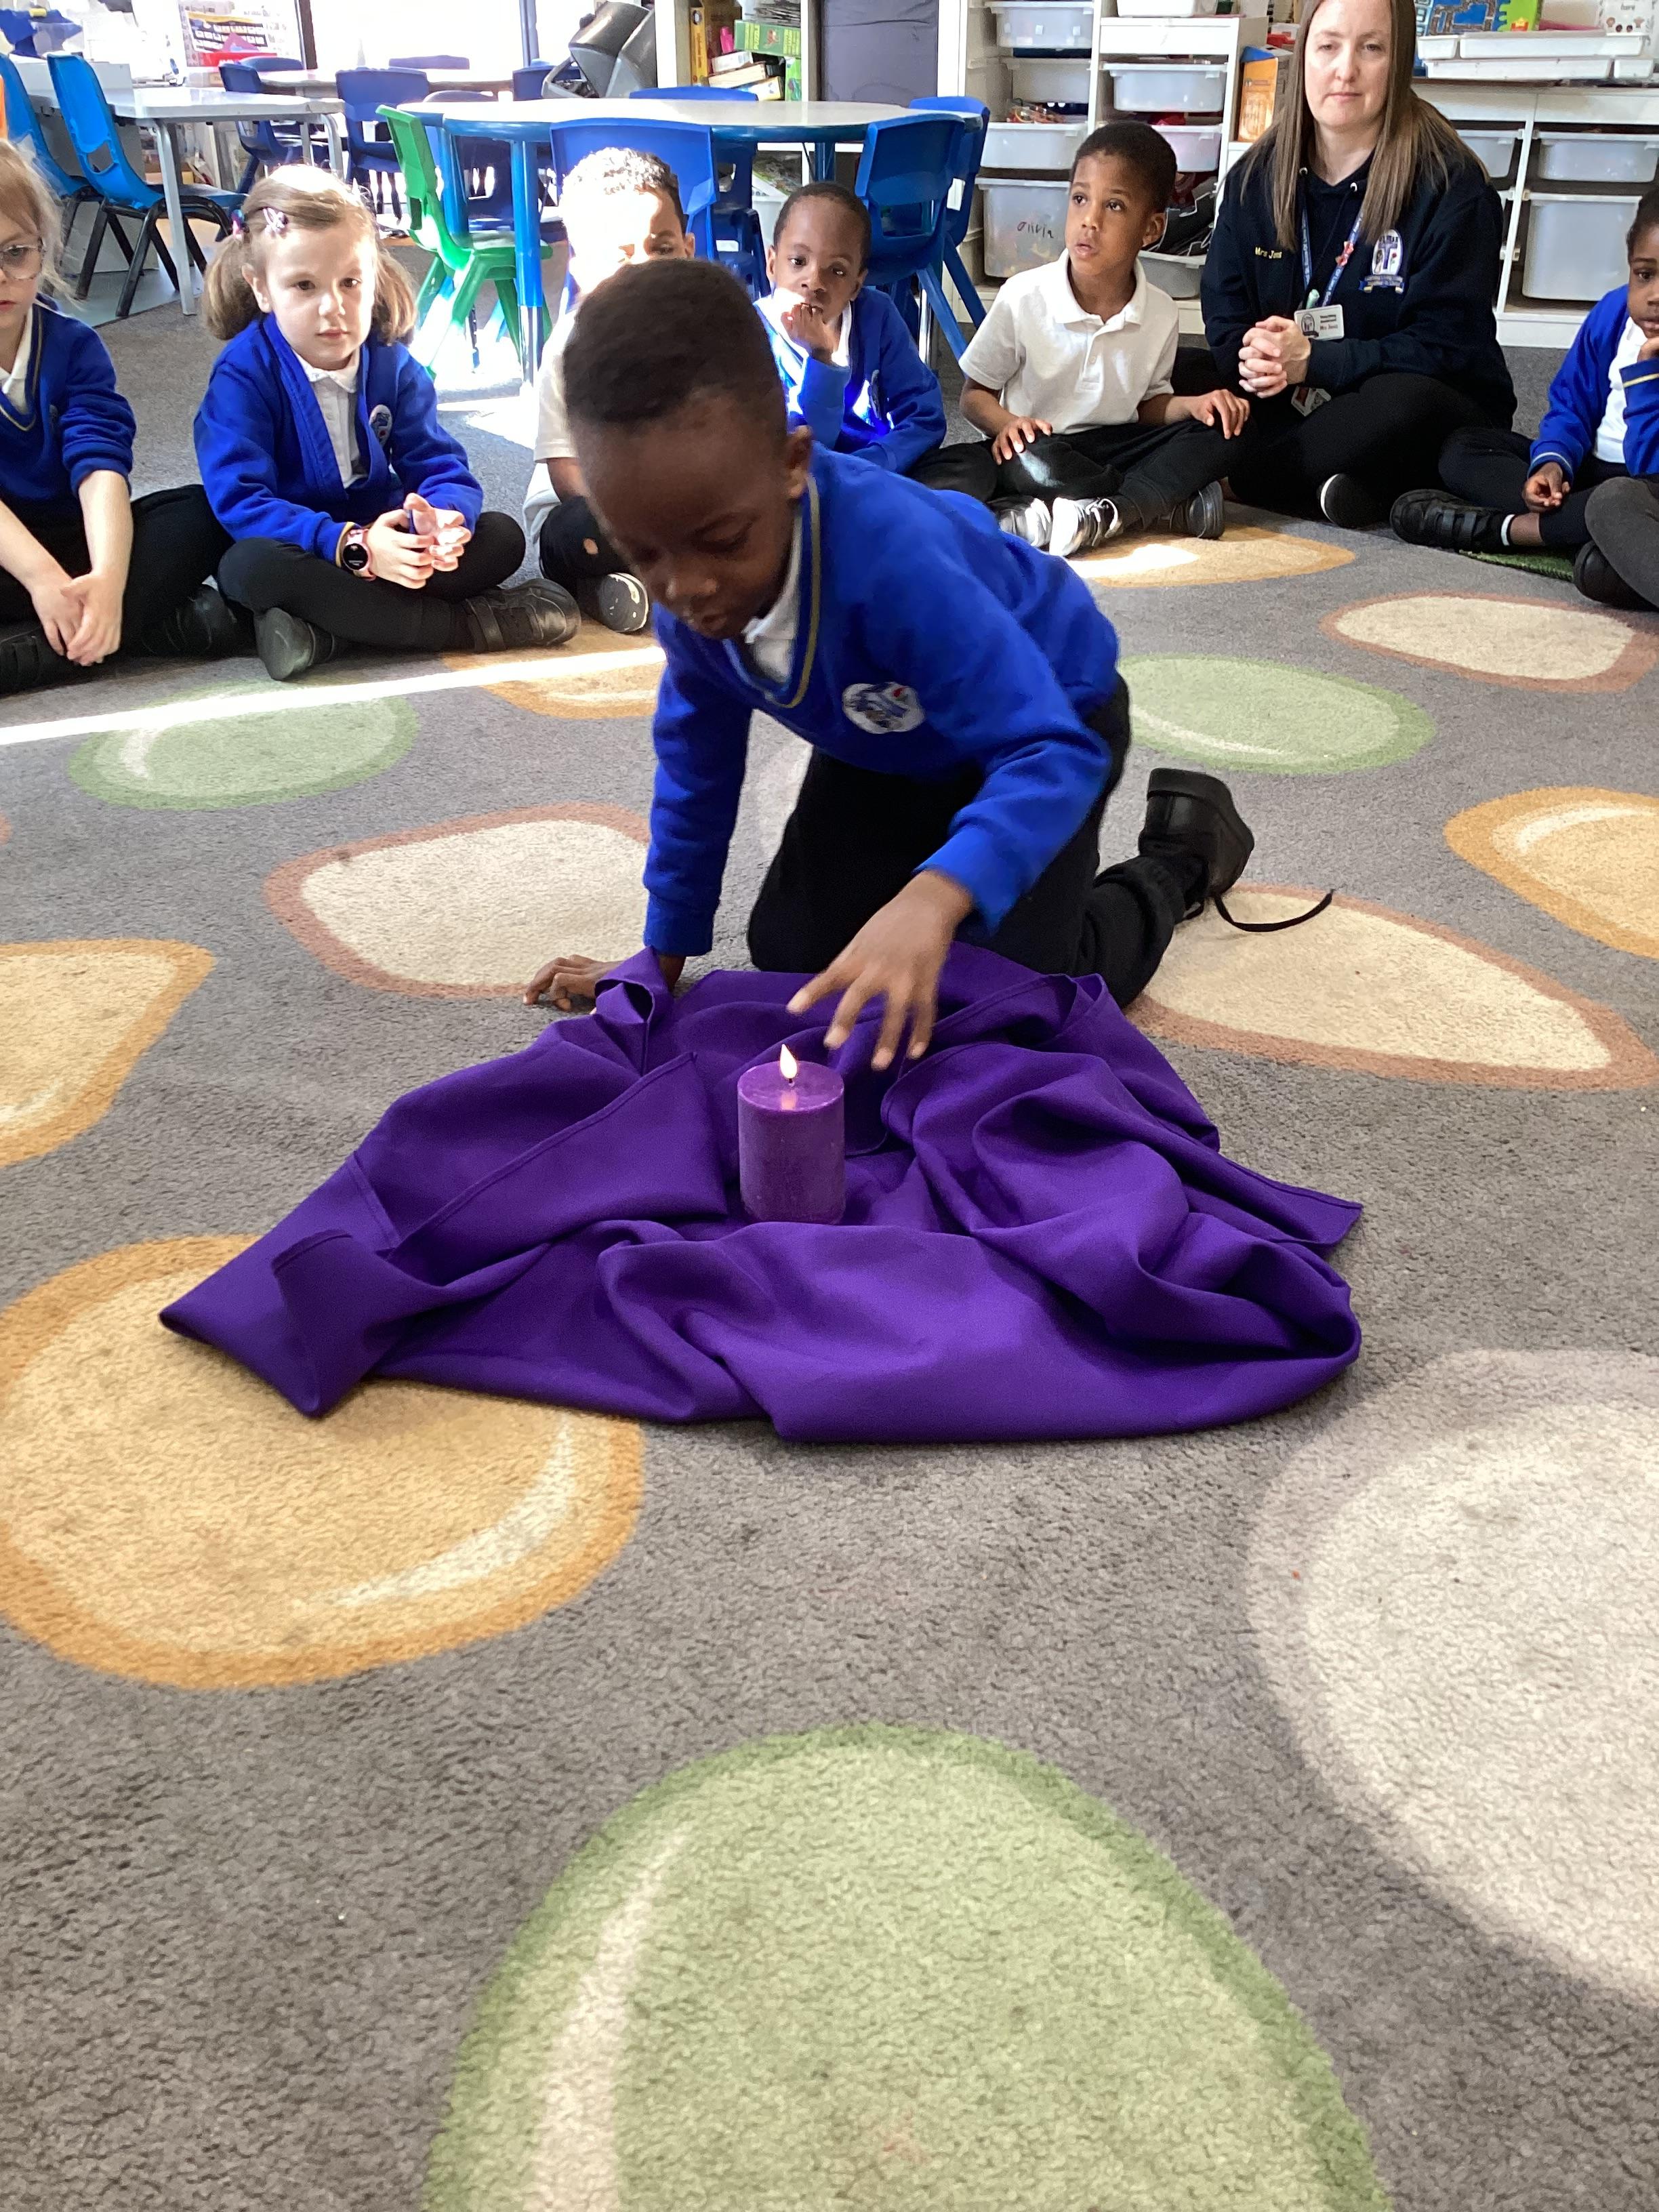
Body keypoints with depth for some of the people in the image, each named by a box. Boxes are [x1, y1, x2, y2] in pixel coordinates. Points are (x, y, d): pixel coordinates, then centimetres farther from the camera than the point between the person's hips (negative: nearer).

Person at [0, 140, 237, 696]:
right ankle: (161, 619, -28)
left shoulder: (73, 346, 0)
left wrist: (107, 576, -34)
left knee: (202, 511, -18)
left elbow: (100, 466, -15)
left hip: (69, 542, 3)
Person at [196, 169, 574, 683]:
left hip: (381, 544, 4)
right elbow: (240, 501, -23)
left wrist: (446, 519, -32)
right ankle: (465, 623, -32)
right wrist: (350, 545, -37)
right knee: (250, 568, -37)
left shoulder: (394, 366, -1)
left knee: (502, 537, -12)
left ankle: (327, 631, -26)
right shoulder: (243, 375, -14)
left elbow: (439, 464, -5)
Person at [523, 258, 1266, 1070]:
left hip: (1045, 717, -5)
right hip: (890, 743, 6)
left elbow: (1052, 753, -45)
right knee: (789, 950, 2)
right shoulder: (689, 579, -23)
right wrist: (663, 955, -2)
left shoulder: (893, 557, -44)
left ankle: (1180, 852, 13)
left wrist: (933, 898, -63)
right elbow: (697, 765, -8)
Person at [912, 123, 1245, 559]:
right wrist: (1007, 423, -26)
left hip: (1112, 448, 3)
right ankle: (1168, 504, -21)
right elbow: (975, 394, -3)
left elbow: (1148, 404, 12)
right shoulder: (1023, 297, -12)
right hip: (1038, 447, -3)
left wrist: (1193, 404, -11)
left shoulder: (1160, 314, -2)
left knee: (1215, 432, -17)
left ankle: (1098, 516, -34)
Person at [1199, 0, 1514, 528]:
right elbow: (1223, 317, 3)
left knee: (1403, 403, -39)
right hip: (1289, 404, 5)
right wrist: (1251, 358, -22)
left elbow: (1446, 345, -14)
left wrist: (1314, 361, -24)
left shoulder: (1450, 182, -9)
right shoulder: (1257, 175, 5)